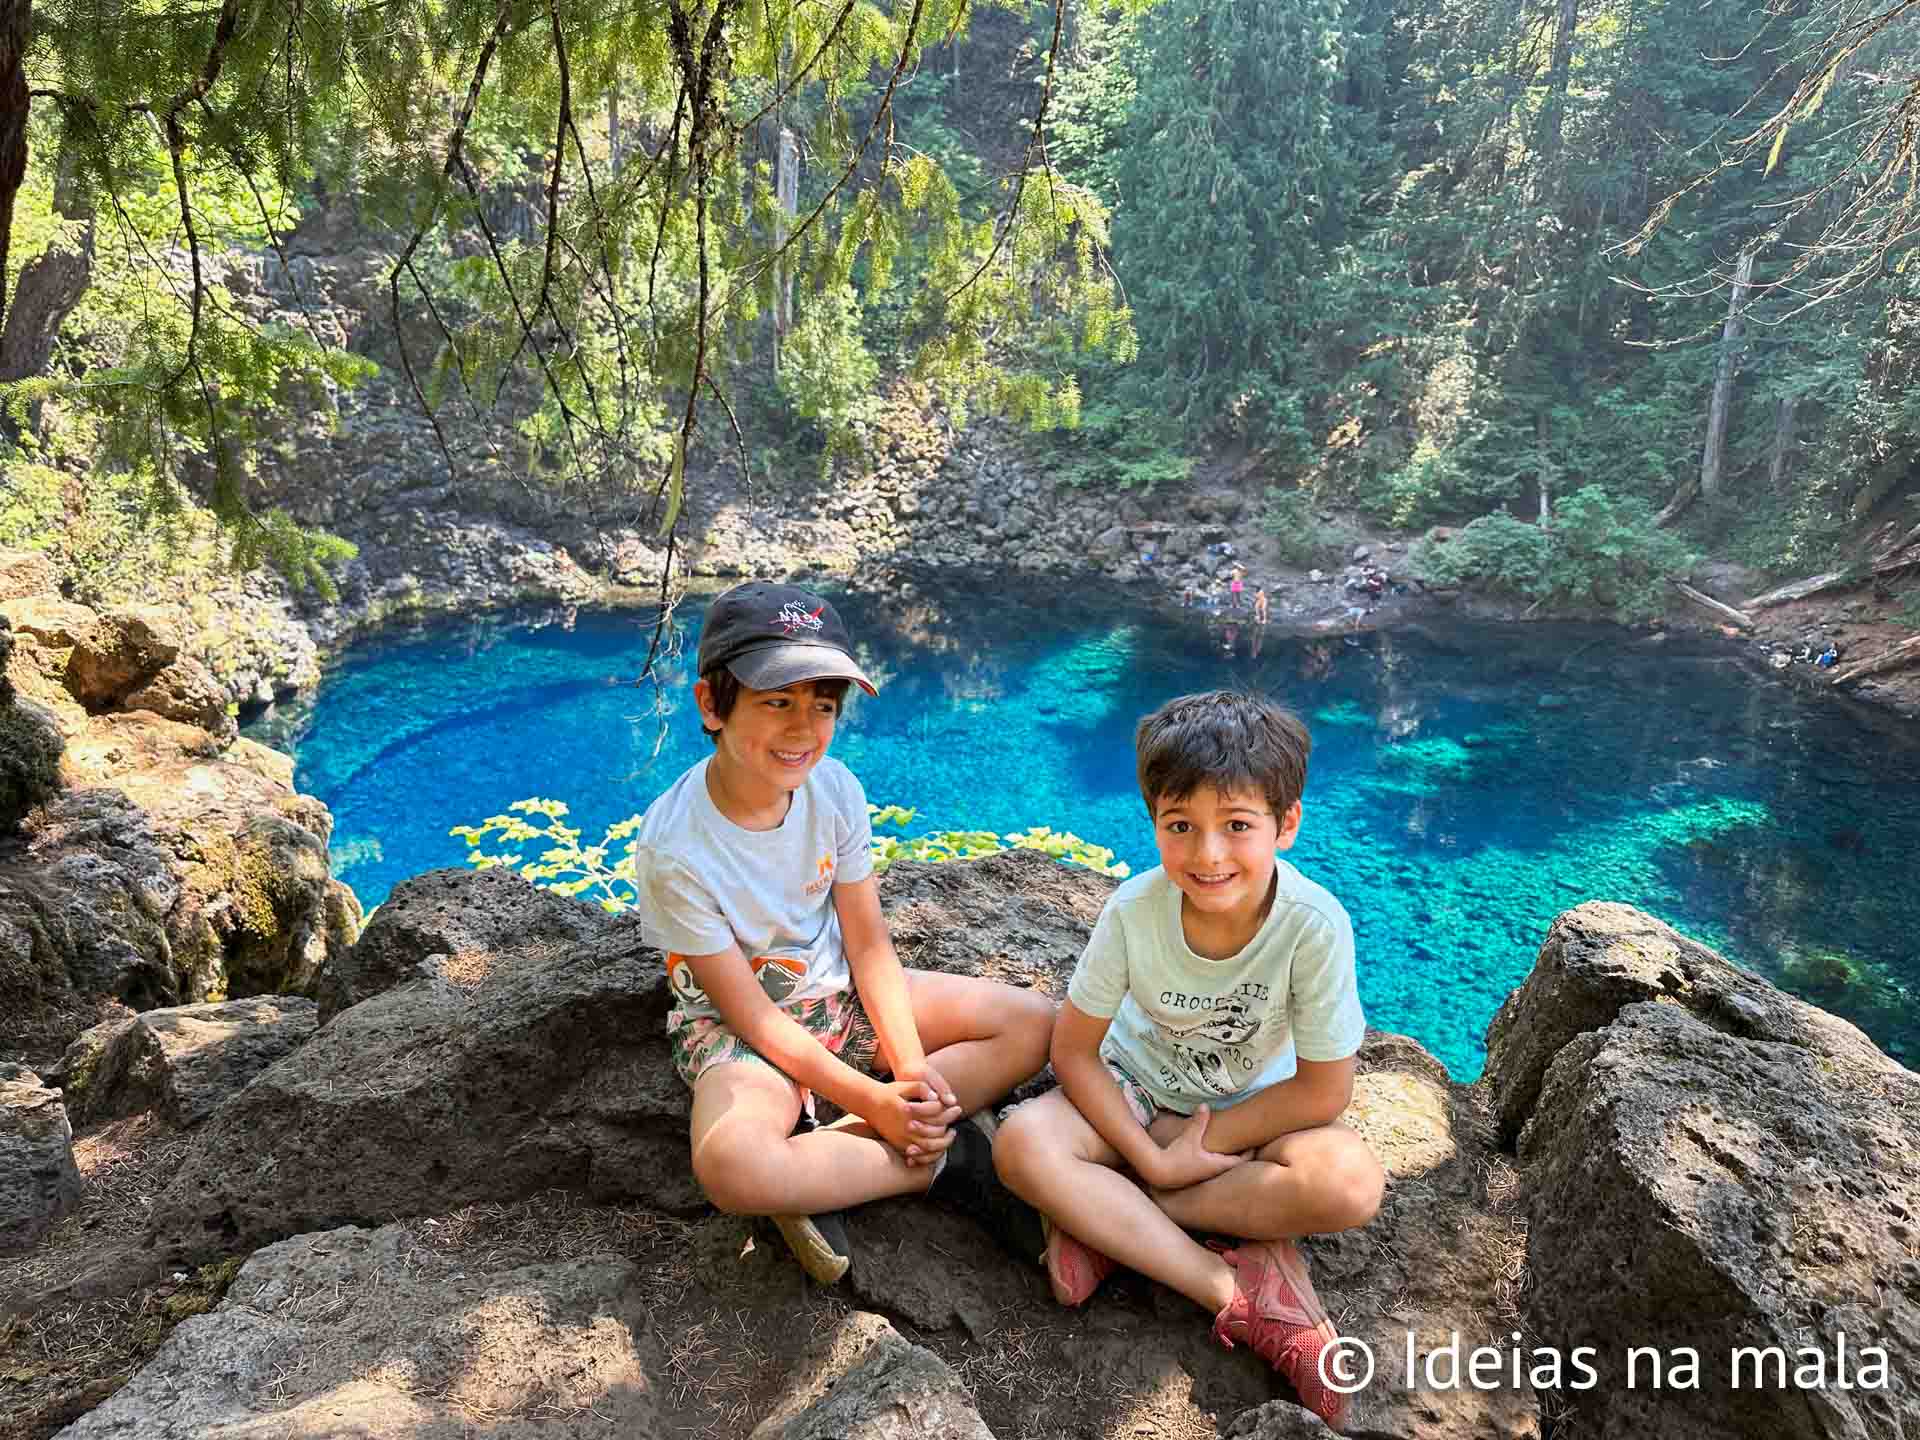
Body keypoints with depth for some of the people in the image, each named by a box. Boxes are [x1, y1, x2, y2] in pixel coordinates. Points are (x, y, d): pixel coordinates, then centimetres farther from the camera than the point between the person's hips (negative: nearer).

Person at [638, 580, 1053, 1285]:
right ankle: (948, 1158, -15)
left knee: (1031, 1022, -6)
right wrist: (874, 1101, -22)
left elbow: (868, 945, -5)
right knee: (730, 1166, -37)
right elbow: (750, 1014, -19)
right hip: (739, 1028, -5)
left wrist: (913, 1070, -17)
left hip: (840, 992, 6)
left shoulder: (834, 788, -12)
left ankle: (826, 1153, -16)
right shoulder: (673, 846, -25)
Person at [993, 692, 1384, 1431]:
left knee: (1351, 1183, -31)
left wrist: (1194, 1150, -18)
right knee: (1023, 1145, -28)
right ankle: (1241, 1296, -22)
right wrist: (1151, 1156, -22)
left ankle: (1109, 1220, -18)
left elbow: (1323, 1091, -18)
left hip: (1253, 1108, 0)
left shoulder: (1315, 924, -28)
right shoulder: (1134, 909, -24)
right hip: (1138, 1090, 1)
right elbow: (1073, 1049, -13)